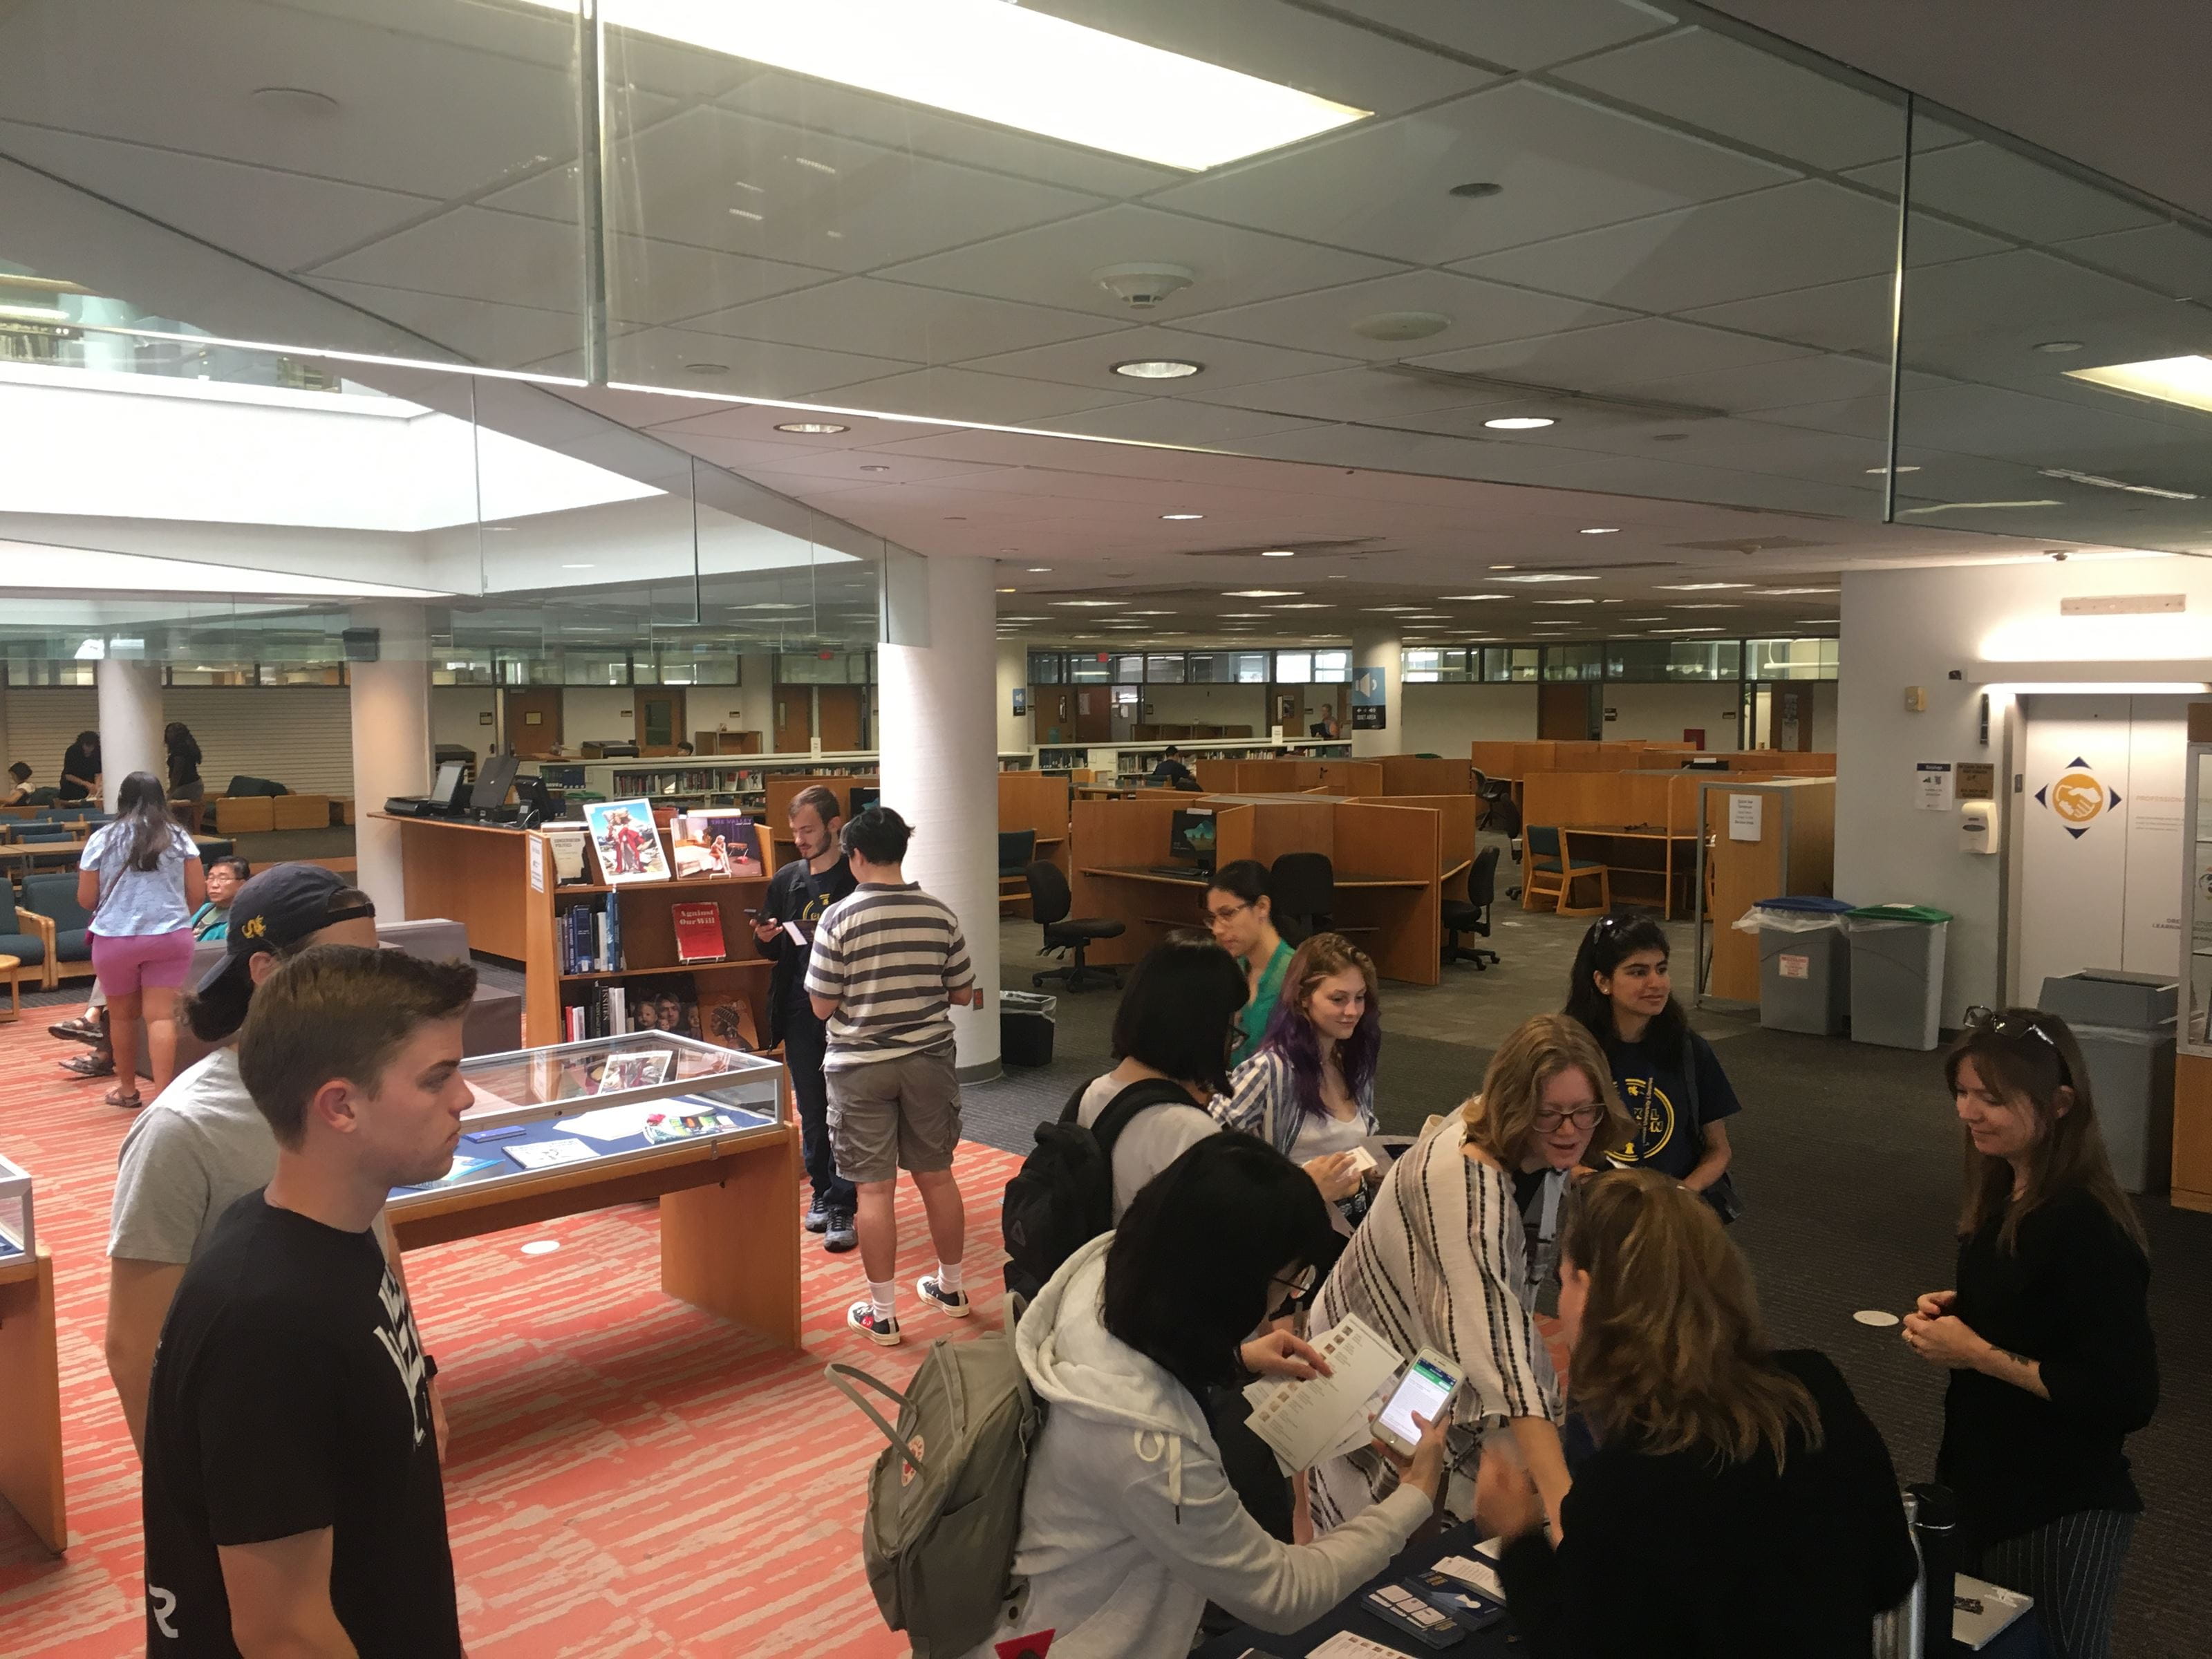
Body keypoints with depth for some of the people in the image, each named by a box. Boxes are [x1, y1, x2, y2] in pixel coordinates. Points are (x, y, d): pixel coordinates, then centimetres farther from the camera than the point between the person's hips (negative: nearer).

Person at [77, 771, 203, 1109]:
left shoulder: (102, 839, 2)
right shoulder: (178, 837, 4)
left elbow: (86, 899, 4)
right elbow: (198, 894, 3)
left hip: (115, 939, 0)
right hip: (171, 937, 0)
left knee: (122, 1015, 16)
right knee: (161, 1015, -1)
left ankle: (127, 1089, 30)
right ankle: (162, 1093, -9)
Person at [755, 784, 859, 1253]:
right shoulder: (786, 880, 9)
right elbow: (772, 951, 16)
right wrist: (766, 938, -6)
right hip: (799, 1010, 5)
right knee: (811, 1110, 14)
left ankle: (842, 1206, 5)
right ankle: (822, 1189, 28)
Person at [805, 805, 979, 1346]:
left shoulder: (839, 918, -13)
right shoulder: (940, 914, -4)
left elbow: (822, 1006, -10)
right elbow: (964, 994, 3)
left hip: (860, 1068, -3)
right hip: (929, 1061, 3)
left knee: (874, 1189, 4)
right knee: (936, 1176, 16)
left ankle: (882, 1314, 11)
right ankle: (950, 1289, 31)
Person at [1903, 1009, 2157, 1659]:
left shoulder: (2088, 1230, -26)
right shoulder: (2004, 1192, 0)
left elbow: (2127, 1396, -26)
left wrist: (1977, 1354, -23)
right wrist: (1954, 1313, -3)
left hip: (2061, 1513, -8)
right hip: (1987, 1481, 9)